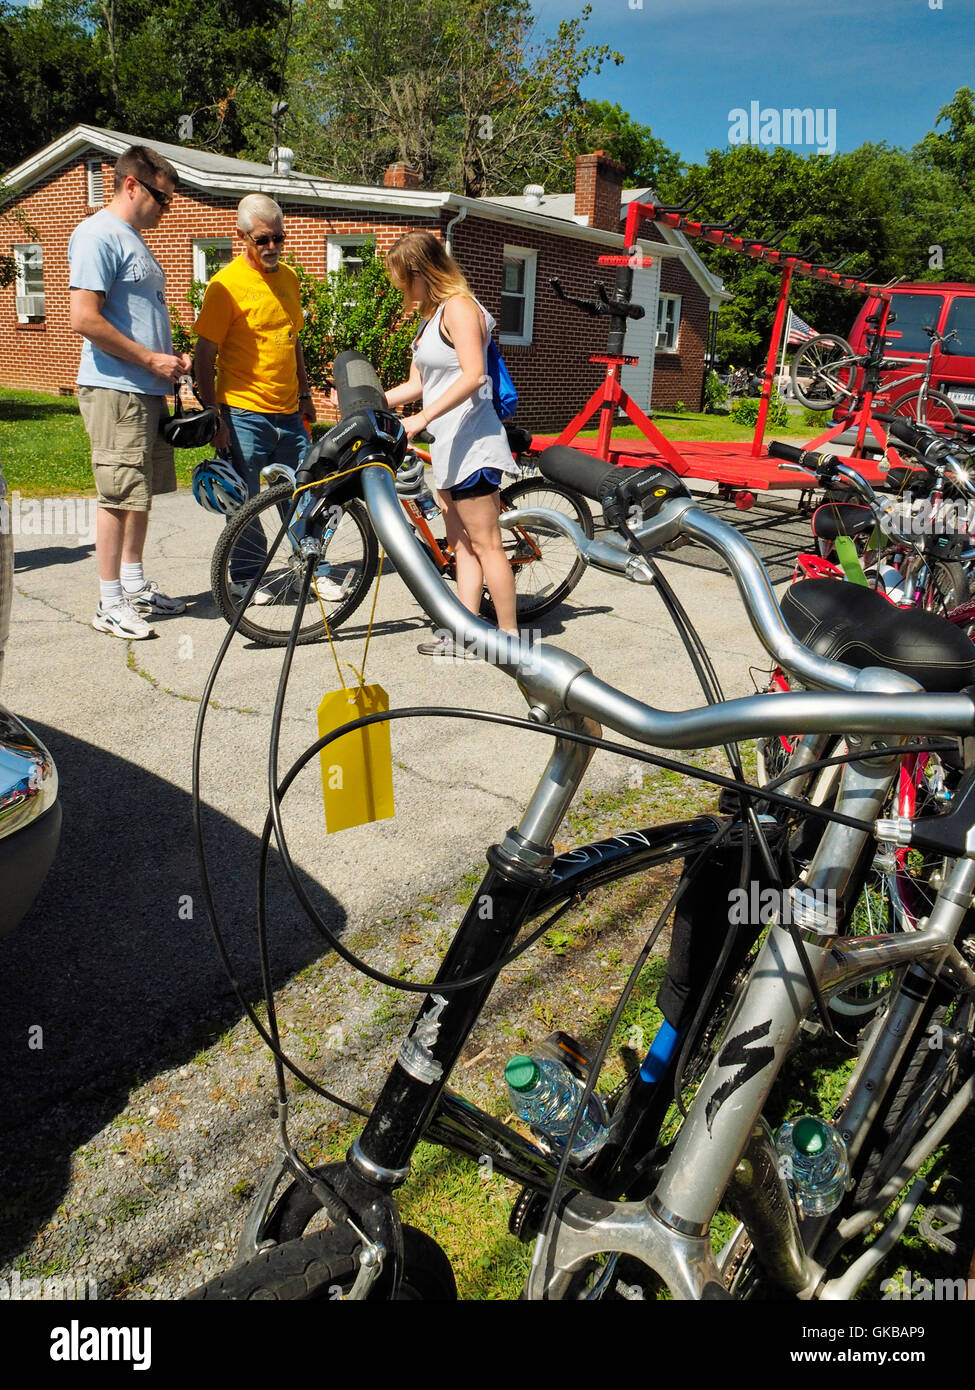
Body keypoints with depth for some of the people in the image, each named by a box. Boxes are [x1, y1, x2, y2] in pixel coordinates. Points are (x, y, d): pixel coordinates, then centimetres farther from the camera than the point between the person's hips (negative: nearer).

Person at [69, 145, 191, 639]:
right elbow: (84, 318, -19)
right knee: (118, 496, -7)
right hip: (115, 389, -10)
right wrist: (151, 360, -15)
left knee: (142, 491, 14)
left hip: (148, 390, 10)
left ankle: (134, 584, 25)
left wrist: (172, 357, 10)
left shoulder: (135, 241, 20)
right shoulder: (97, 235, -10)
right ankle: (110, 604, 0)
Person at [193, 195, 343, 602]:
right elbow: (205, 354, -9)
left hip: (288, 413, 6)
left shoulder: (288, 277, 12)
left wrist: (304, 394, 21)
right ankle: (246, 577, 17)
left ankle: (315, 571, 21)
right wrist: (212, 416, -13)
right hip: (244, 415, -6)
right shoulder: (226, 284, -8)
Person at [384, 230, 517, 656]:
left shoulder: (458, 306, -10)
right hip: (449, 446, 10)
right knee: (461, 545, 9)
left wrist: (421, 418, -27)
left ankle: (510, 636, 1)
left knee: (485, 544, -6)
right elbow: (417, 384, 19)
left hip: (471, 443, -10)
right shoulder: (431, 316, 19)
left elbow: (472, 375, -23)